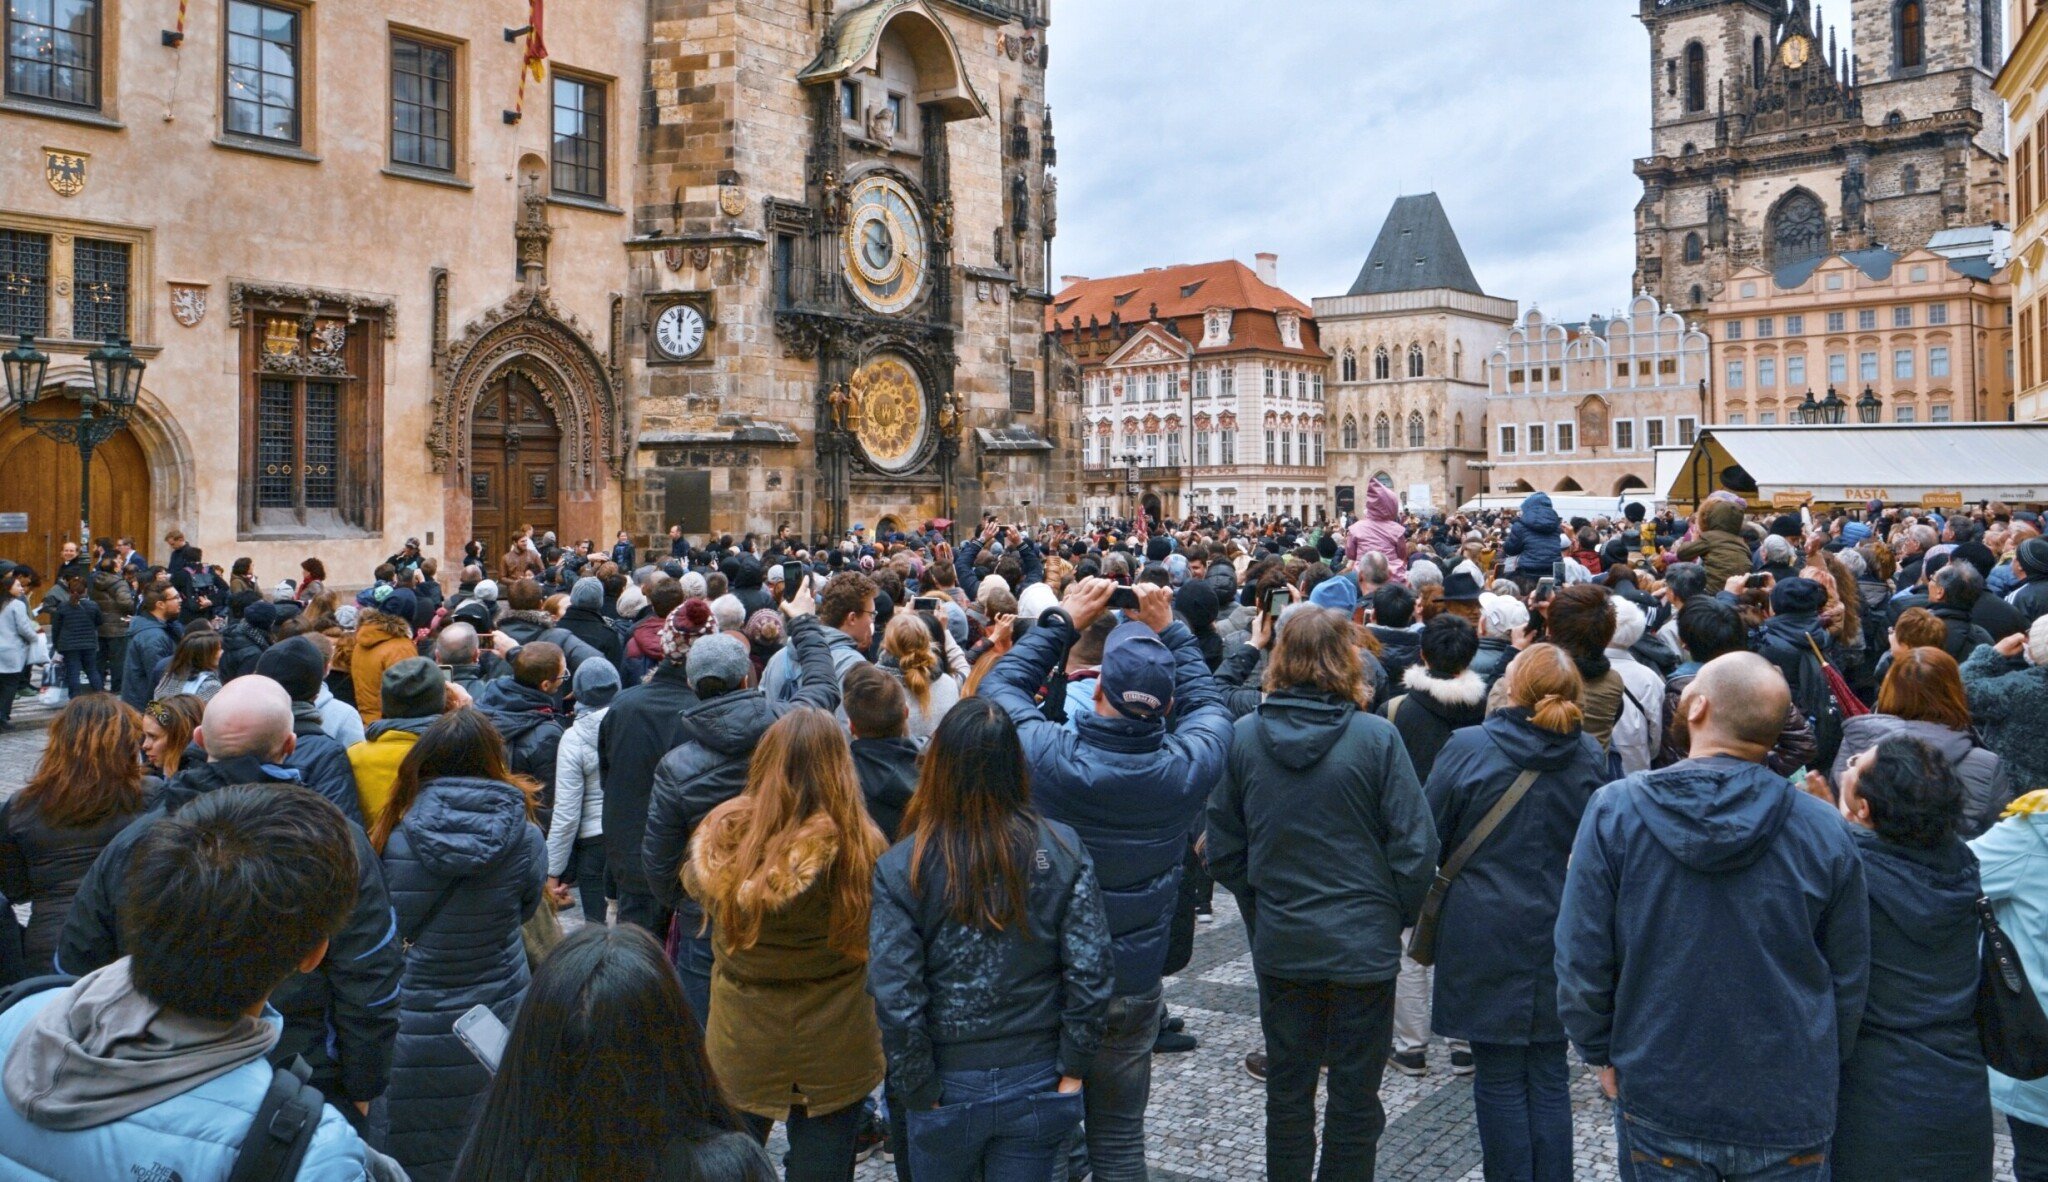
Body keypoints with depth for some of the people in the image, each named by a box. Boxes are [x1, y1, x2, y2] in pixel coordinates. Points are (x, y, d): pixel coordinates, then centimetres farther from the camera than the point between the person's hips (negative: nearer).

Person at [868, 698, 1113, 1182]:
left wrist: (919, 1093, -4)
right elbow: (1090, 976, -10)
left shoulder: (900, 869, -15)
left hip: (951, 1086, -1)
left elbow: (896, 1000, -16)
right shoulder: (1061, 850, -11)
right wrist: (1071, 1070, 0)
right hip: (1037, 1084, 1)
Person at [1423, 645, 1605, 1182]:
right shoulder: (1590, 755, -3)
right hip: (1560, 935, 3)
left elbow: (1428, 837, -4)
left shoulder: (1467, 747, -13)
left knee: (1499, 1077, 6)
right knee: (1549, 1073, 13)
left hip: (1484, 935, -3)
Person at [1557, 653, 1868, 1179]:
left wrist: (1600, 1051, 6)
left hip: (1656, 1099, -1)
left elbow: (1580, 959, -10)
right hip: (1789, 1112, 1)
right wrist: (1823, 1070, 16)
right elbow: (1850, 979, 0)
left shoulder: (1614, 812, -15)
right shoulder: (1824, 829, -11)